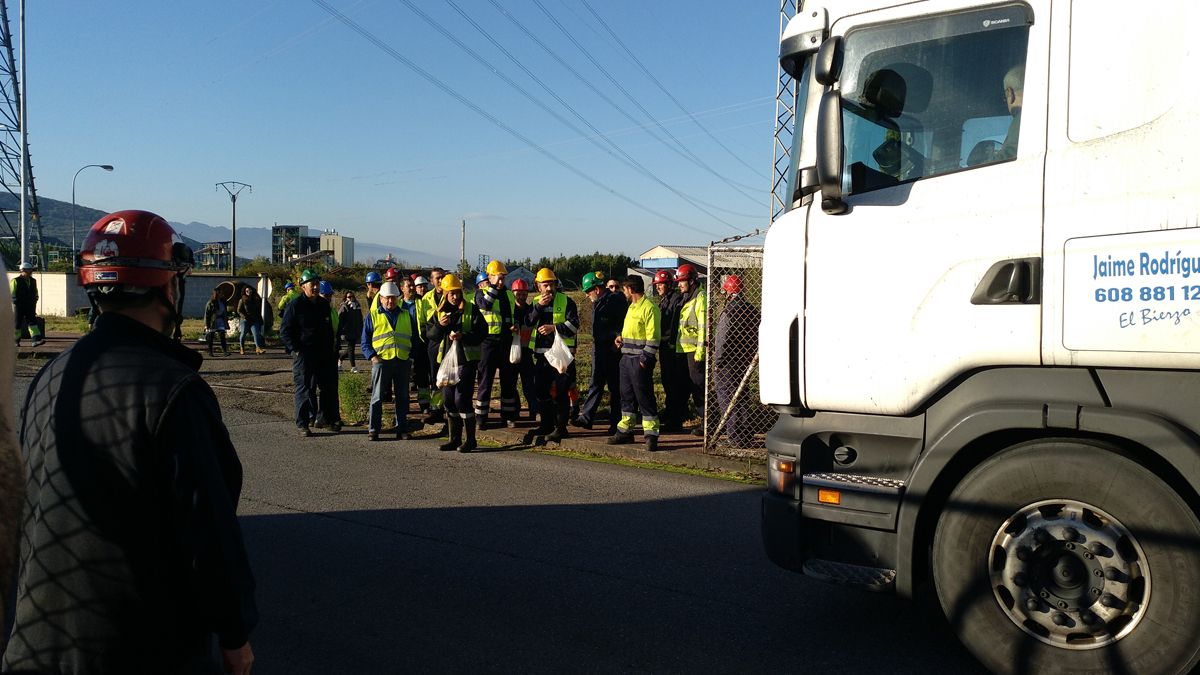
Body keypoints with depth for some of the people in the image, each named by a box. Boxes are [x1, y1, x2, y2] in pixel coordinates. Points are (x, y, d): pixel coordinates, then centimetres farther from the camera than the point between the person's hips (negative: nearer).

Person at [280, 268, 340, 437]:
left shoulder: (324, 304, 11)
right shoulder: (295, 305, -6)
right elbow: (284, 330, -6)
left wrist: (331, 349, 12)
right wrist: (296, 350, -12)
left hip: (325, 354, 6)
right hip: (304, 355, -6)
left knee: (329, 386, 9)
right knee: (304, 388, -1)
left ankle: (327, 418, 22)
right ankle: (303, 424, 6)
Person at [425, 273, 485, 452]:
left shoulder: (471, 309, -4)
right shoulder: (440, 311, 10)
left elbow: (482, 332, -8)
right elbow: (430, 335, 8)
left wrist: (463, 336, -22)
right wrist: (440, 325, -11)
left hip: (466, 359, -6)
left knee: (462, 399, -10)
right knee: (448, 400, 8)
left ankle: (470, 439, 1)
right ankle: (454, 439, 19)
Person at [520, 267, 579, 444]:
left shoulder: (566, 301, -1)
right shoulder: (535, 302, 12)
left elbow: (574, 324, -9)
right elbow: (528, 322, -3)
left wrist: (554, 328, -18)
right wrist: (538, 307, -14)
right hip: (542, 352, 5)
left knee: (560, 391, -6)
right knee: (541, 390, 10)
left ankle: (561, 427, 1)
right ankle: (546, 424, 23)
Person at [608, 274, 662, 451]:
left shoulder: (649, 307, -13)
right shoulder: (632, 307, 17)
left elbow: (653, 337, -18)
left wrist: (645, 359, -20)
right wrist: (622, 337, 10)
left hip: (640, 360, -10)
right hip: (626, 357, 10)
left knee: (644, 397, -5)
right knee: (627, 396, 14)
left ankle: (651, 434, 0)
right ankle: (625, 430, 23)